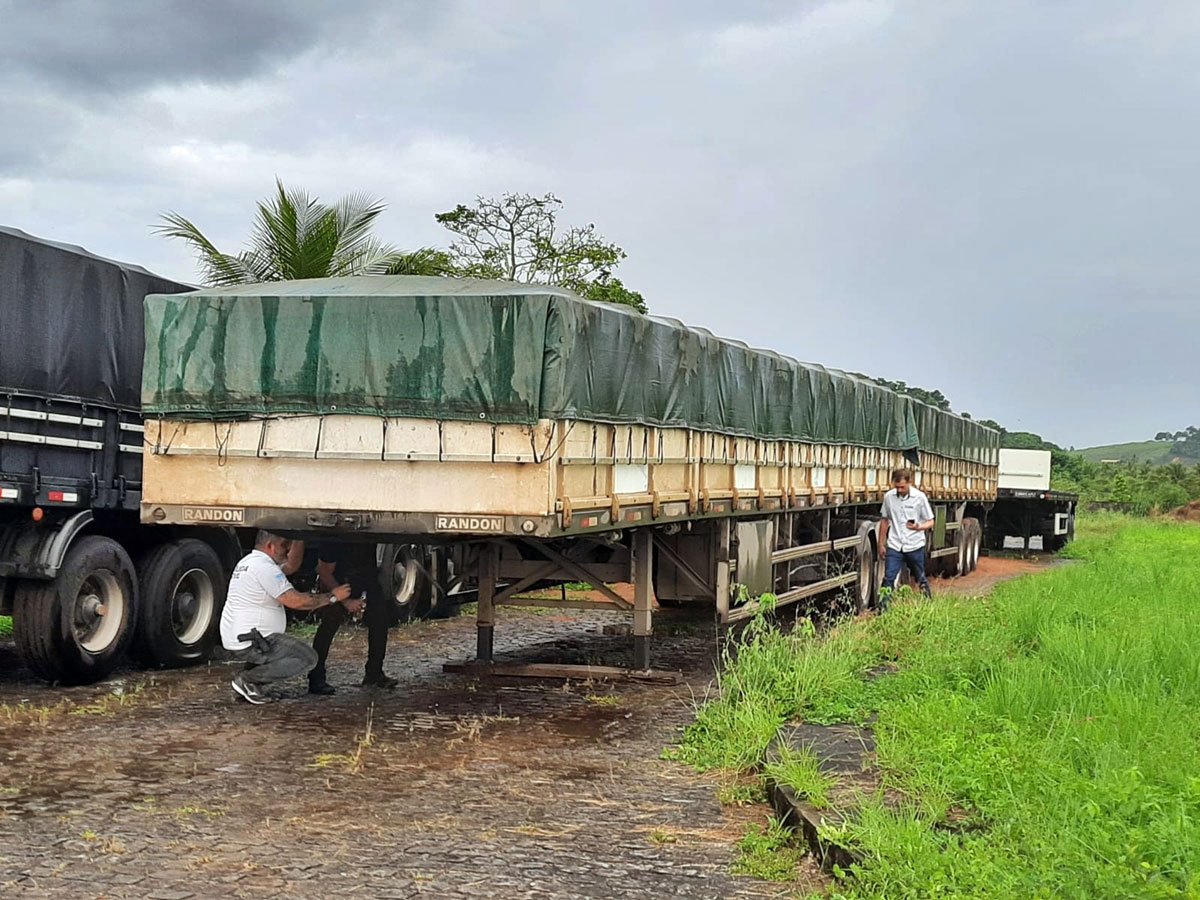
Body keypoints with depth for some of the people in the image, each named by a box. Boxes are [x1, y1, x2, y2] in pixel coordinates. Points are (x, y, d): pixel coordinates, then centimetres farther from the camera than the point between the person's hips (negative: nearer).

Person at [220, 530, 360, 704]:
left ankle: (249, 680, 13)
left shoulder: (250, 561, 16)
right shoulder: (264, 567, -16)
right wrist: (332, 597, -11)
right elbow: (295, 601, -20)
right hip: (249, 642, -10)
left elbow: (291, 566, 26)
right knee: (307, 657, -10)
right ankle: (248, 680, -7)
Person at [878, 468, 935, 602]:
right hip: (894, 546, 1)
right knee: (888, 579, -9)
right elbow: (884, 521, 11)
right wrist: (881, 544, 13)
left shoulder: (920, 497, -7)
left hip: (915, 546, -1)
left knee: (921, 579, 14)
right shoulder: (888, 497, -1)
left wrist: (918, 527, -23)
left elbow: (930, 522, -1)